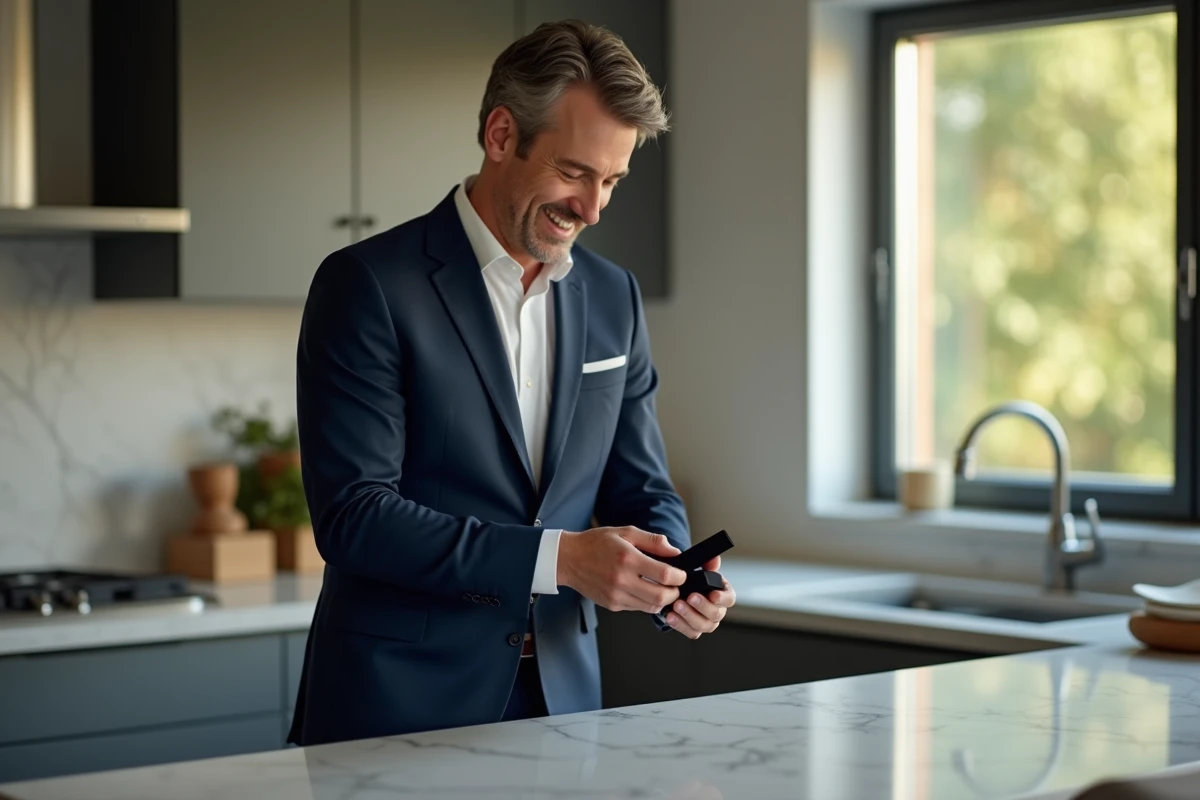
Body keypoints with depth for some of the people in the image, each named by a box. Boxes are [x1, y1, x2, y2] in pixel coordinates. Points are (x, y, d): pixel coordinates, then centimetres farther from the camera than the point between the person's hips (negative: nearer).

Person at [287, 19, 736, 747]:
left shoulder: (613, 298, 6)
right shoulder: (367, 286, -11)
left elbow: (639, 488, 11)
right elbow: (352, 514, -17)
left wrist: (675, 579, -11)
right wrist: (557, 557, -24)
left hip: (561, 699, 5)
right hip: (399, 708, -5)